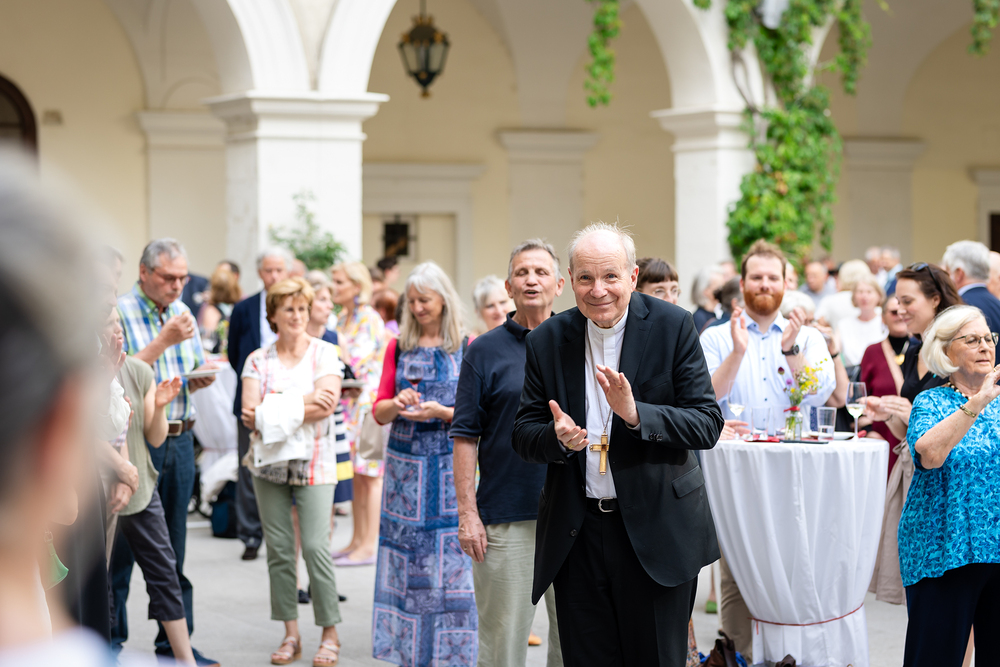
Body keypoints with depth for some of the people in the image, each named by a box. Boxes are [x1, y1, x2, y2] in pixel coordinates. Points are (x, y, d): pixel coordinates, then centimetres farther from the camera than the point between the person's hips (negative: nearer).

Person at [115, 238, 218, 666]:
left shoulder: (182, 313, 13)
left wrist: (200, 378, -1)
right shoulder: (119, 313, -9)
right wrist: (164, 341, -21)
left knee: (173, 544, 10)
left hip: (180, 439, 6)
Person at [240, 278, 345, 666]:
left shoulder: (325, 354, 2)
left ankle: (330, 634, 1)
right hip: (270, 463, 2)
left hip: (314, 463, -2)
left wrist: (272, 412, -14)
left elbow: (327, 405, -11)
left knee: (315, 546, -9)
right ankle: (291, 635, 11)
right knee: (278, 548, 3)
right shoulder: (258, 360, 7)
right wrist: (305, 404, -16)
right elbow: (250, 413, -5)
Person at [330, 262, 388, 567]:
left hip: (369, 400, -8)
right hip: (349, 401, 8)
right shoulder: (343, 318, 13)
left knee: (369, 474, -5)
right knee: (357, 475, 10)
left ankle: (369, 545, -2)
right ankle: (358, 539, 15)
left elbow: (357, 364, -16)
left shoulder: (370, 319, -12)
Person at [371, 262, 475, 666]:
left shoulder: (467, 348, 1)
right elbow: (379, 412, 10)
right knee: (407, 560, 2)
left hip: (452, 465, -3)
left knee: (451, 559, -6)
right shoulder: (398, 348, 10)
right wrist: (398, 403, -12)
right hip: (405, 464, 3)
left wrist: (441, 412, -16)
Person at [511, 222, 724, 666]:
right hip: (577, 536, 2)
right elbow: (524, 436, 6)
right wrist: (557, 437, -17)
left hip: (657, 531, -2)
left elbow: (708, 426, -9)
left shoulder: (673, 327, -5)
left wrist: (636, 413, -25)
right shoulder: (547, 341, 3)